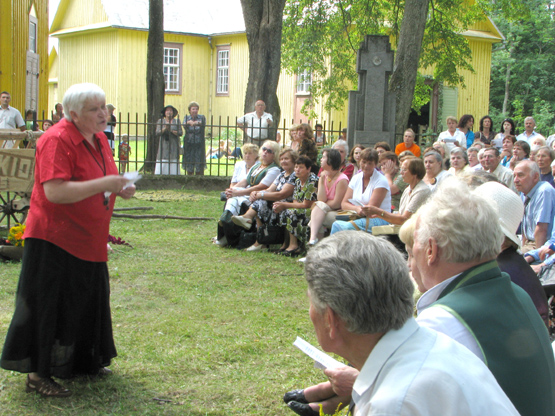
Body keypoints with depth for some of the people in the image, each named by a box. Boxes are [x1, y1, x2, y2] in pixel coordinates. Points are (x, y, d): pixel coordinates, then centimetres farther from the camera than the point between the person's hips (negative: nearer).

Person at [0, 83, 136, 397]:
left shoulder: (98, 138, 9)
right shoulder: (57, 140, -19)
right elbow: (55, 192, -29)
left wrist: (119, 189, 2)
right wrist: (103, 184, -29)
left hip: (87, 241, 9)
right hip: (55, 240, -9)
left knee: (87, 303, 17)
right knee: (50, 307, -2)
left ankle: (84, 362, 33)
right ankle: (38, 374, 8)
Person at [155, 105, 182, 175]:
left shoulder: (177, 121, 8)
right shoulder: (160, 121, 10)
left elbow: (180, 133, -1)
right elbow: (157, 133, -1)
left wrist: (171, 130, -14)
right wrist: (164, 129, -18)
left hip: (174, 146, 0)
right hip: (163, 145, 0)